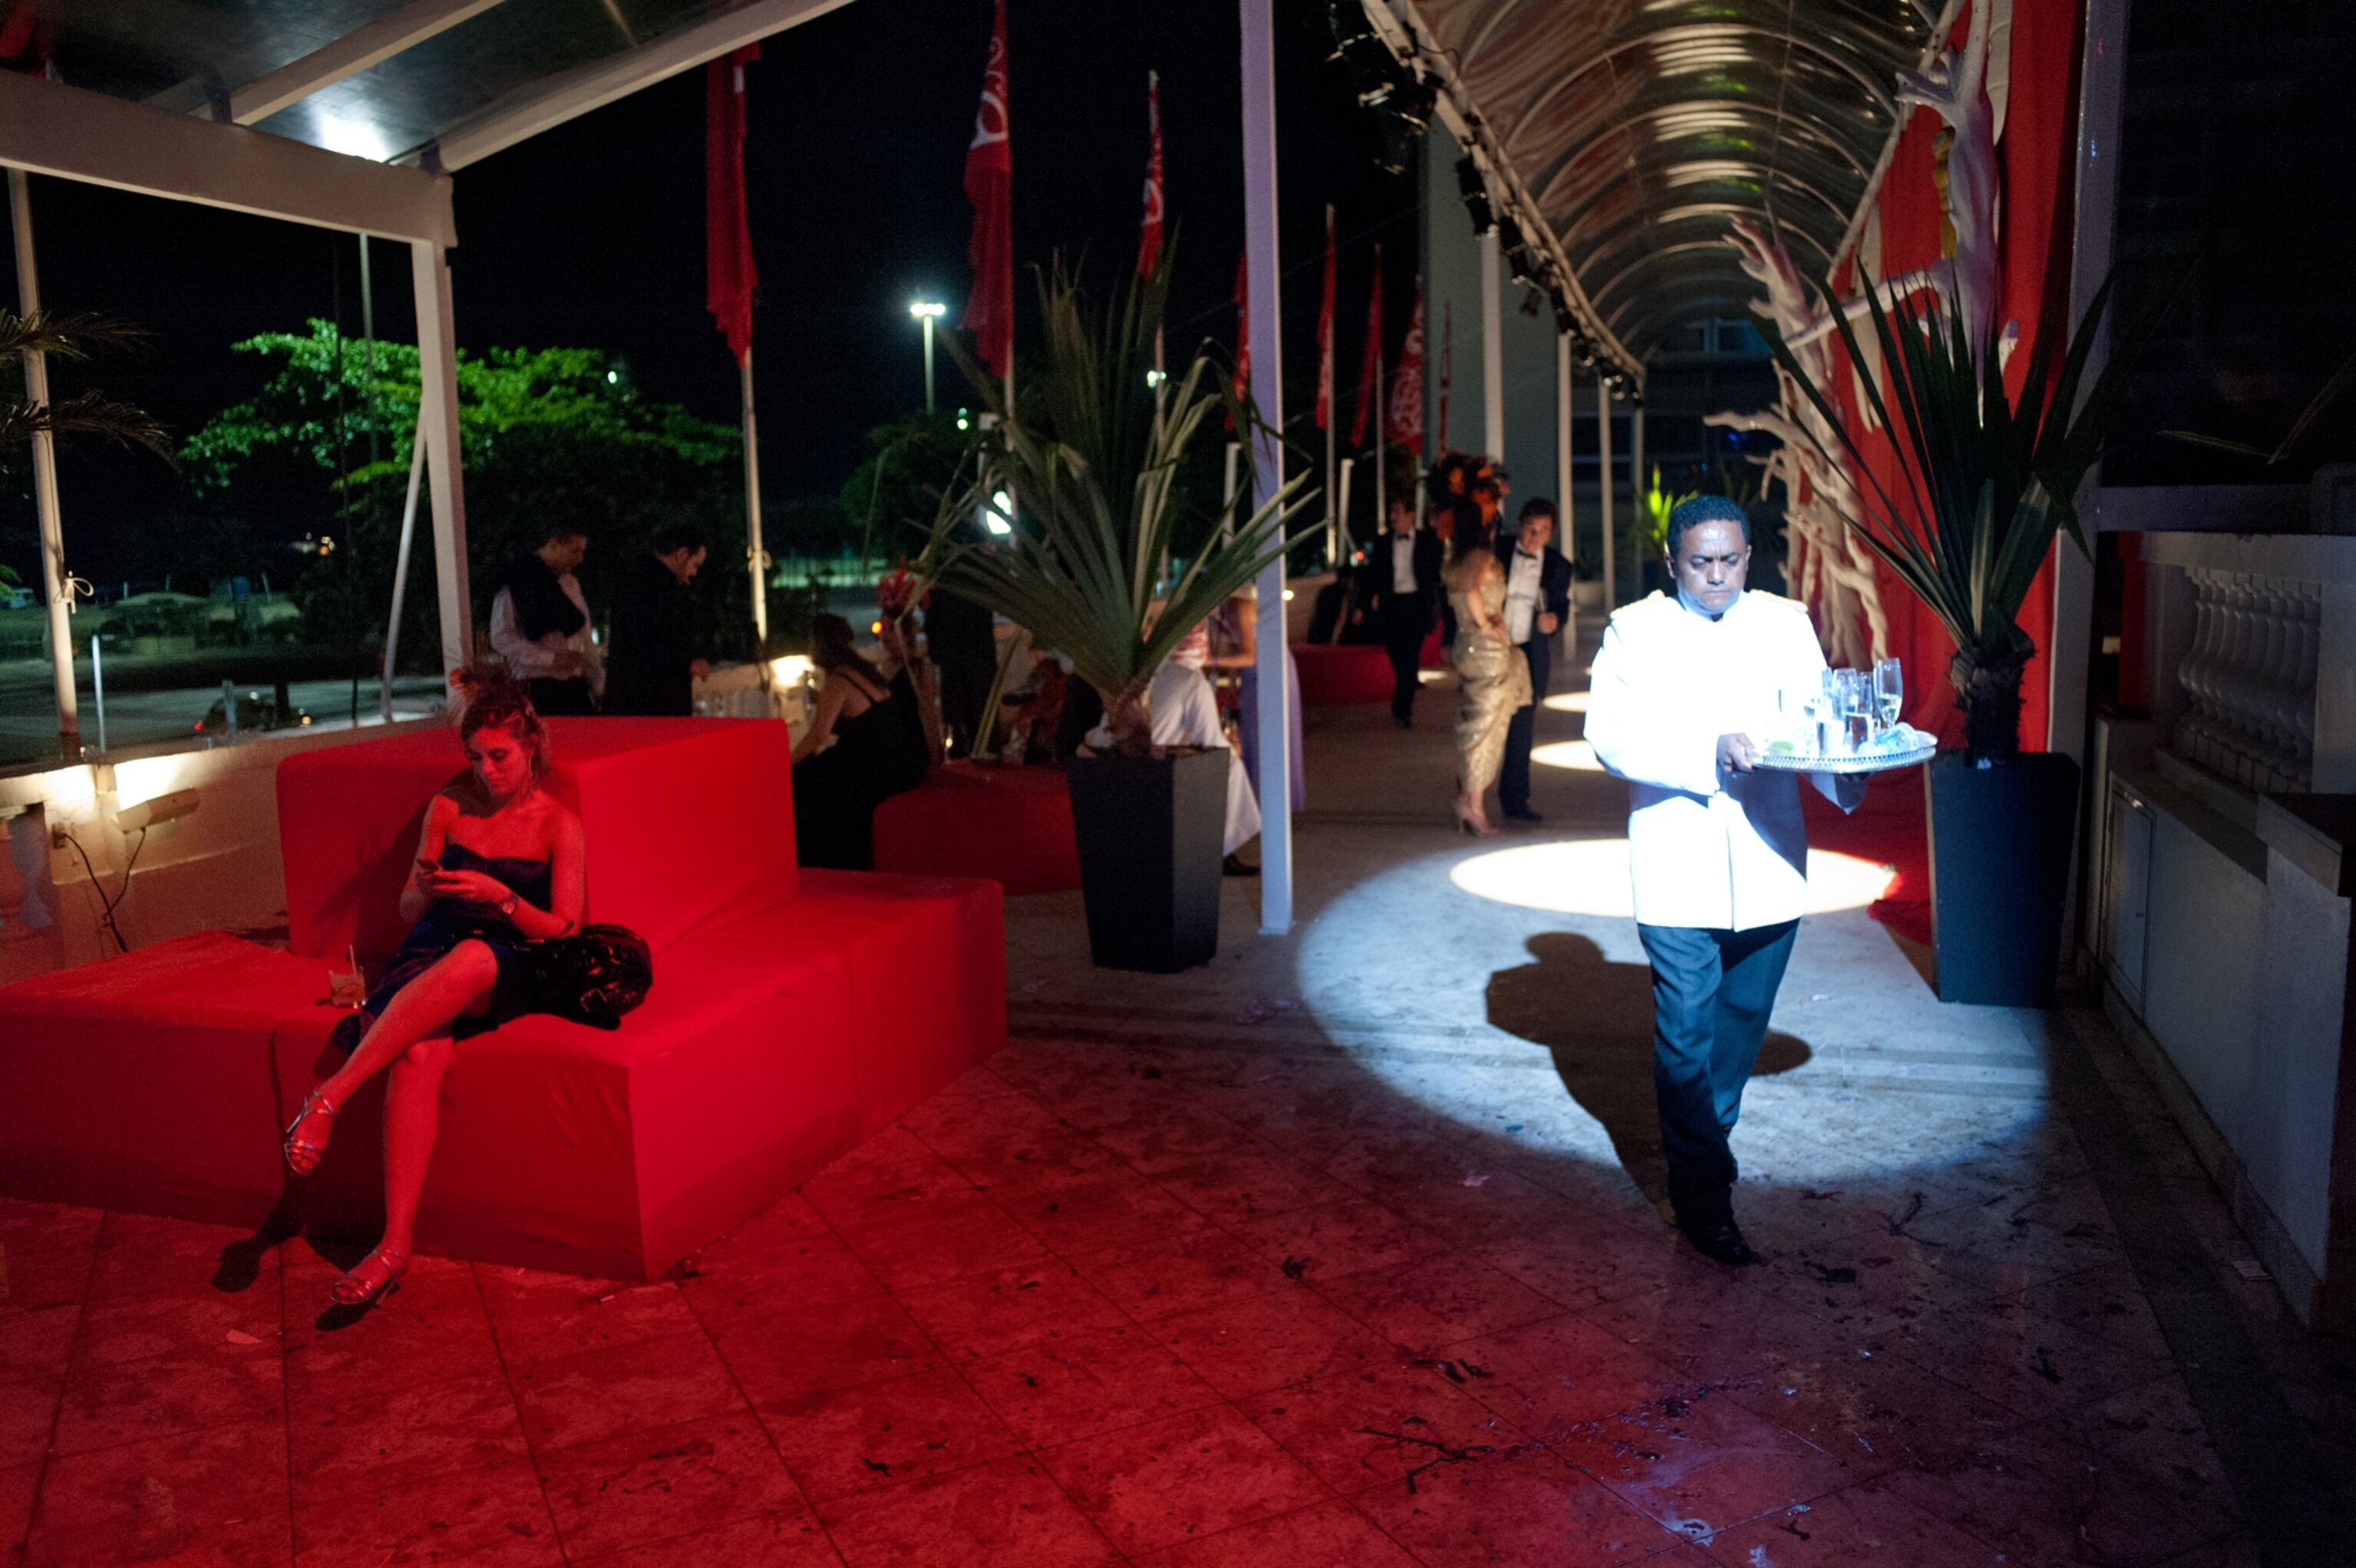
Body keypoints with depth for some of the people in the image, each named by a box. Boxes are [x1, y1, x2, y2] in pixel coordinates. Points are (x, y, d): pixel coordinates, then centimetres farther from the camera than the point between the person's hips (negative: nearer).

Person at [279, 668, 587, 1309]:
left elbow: (563, 931, -2)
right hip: (430, 955, 3)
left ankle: (331, 1094, -36)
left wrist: (499, 895, -18)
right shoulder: (449, 807, 13)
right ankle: (394, 1246, -37)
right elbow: (409, 909, 17)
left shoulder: (557, 823, 4)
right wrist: (425, 889, -8)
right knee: (416, 1055, -34)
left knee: (471, 957, -43)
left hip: (510, 972, -2)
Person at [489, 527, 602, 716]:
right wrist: (551, 659, -15)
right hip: (539, 690, -6)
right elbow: (502, 639, -10)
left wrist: (597, 686, 15)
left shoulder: (571, 583, 18)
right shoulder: (517, 584, -2)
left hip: (575, 686, 6)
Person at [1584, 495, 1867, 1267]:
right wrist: (1708, 753, -24)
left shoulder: (1785, 625, 8)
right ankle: (1702, 1195, 10)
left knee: (1743, 1022, 16)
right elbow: (1610, 734, -12)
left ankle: (1706, 1140, 39)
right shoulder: (1635, 631, 0)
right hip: (1679, 868, -3)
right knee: (1687, 1030, -2)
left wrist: (1845, 773, -21)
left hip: (1767, 866, 3)